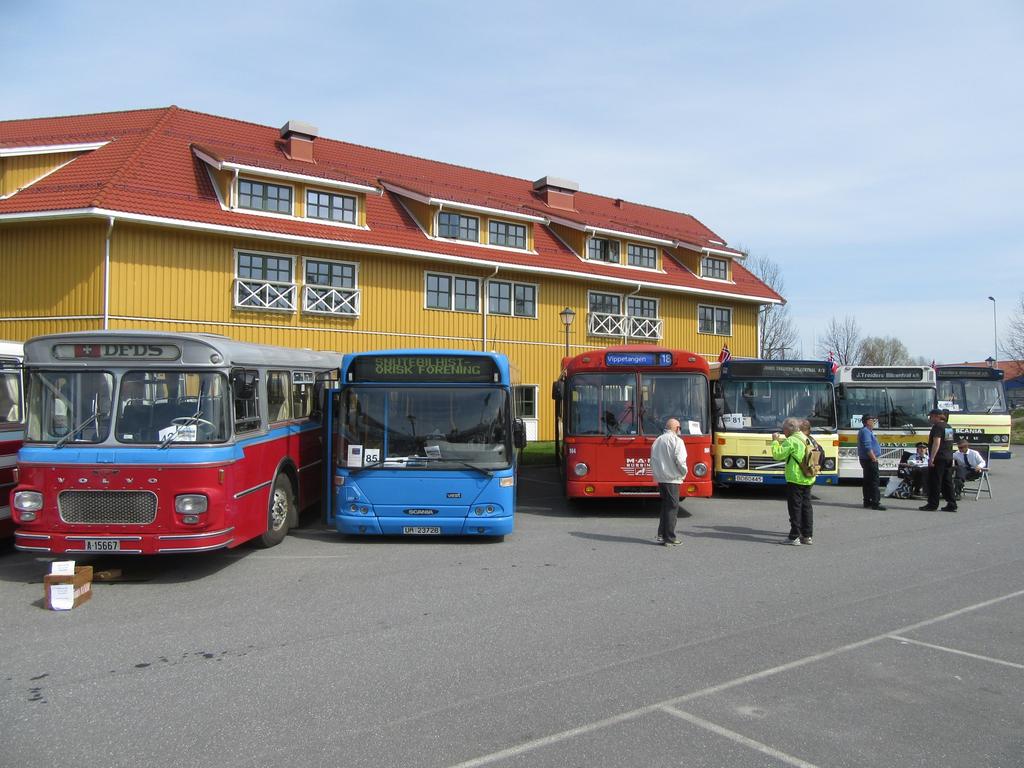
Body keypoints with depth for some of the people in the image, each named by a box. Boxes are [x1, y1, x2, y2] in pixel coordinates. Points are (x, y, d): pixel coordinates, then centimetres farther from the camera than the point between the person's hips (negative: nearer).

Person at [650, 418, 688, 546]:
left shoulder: (657, 440, 12)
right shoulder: (677, 440, -9)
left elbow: (653, 460, 12)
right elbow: (680, 460, -17)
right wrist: (684, 473, -2)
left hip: (660, 478, 7)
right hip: (672, 478, -7)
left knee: (665, 505, 17)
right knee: (672, 507, -1)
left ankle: (661, 535, 18)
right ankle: (670, 538, 0)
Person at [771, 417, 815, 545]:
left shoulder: (791, 441, -14)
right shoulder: (806, 439, 13)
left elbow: (778, 455, -17)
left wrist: (775, 441, -4)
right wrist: (781, 441, 19)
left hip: (795, 479, -8)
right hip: (808, 479, 8)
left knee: (795, 507, -3)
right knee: (806, 506, 13)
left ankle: (794, 537, -1)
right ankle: (808, 535, 17)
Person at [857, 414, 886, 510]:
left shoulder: (866, 431, 18)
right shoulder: (866, 431, -16)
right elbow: (867, 447, -23)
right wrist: (874, 458, -21)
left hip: (866, 460, 11)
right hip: (869, 460, -11)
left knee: (867, 481, 14)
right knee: (874, 481, -11)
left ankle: (867, 501, 19)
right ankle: (875, 503, -13)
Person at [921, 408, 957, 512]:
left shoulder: (937, 426, -12)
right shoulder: (948, 427, 17)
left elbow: (936, 443, -21)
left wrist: (932, 458, -23)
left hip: (939, 458, -9)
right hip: (949, 458, 9)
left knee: (934, 482, -3)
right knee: (948, 482, 11)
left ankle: (932, 505, -1)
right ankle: (952, 505, 10)